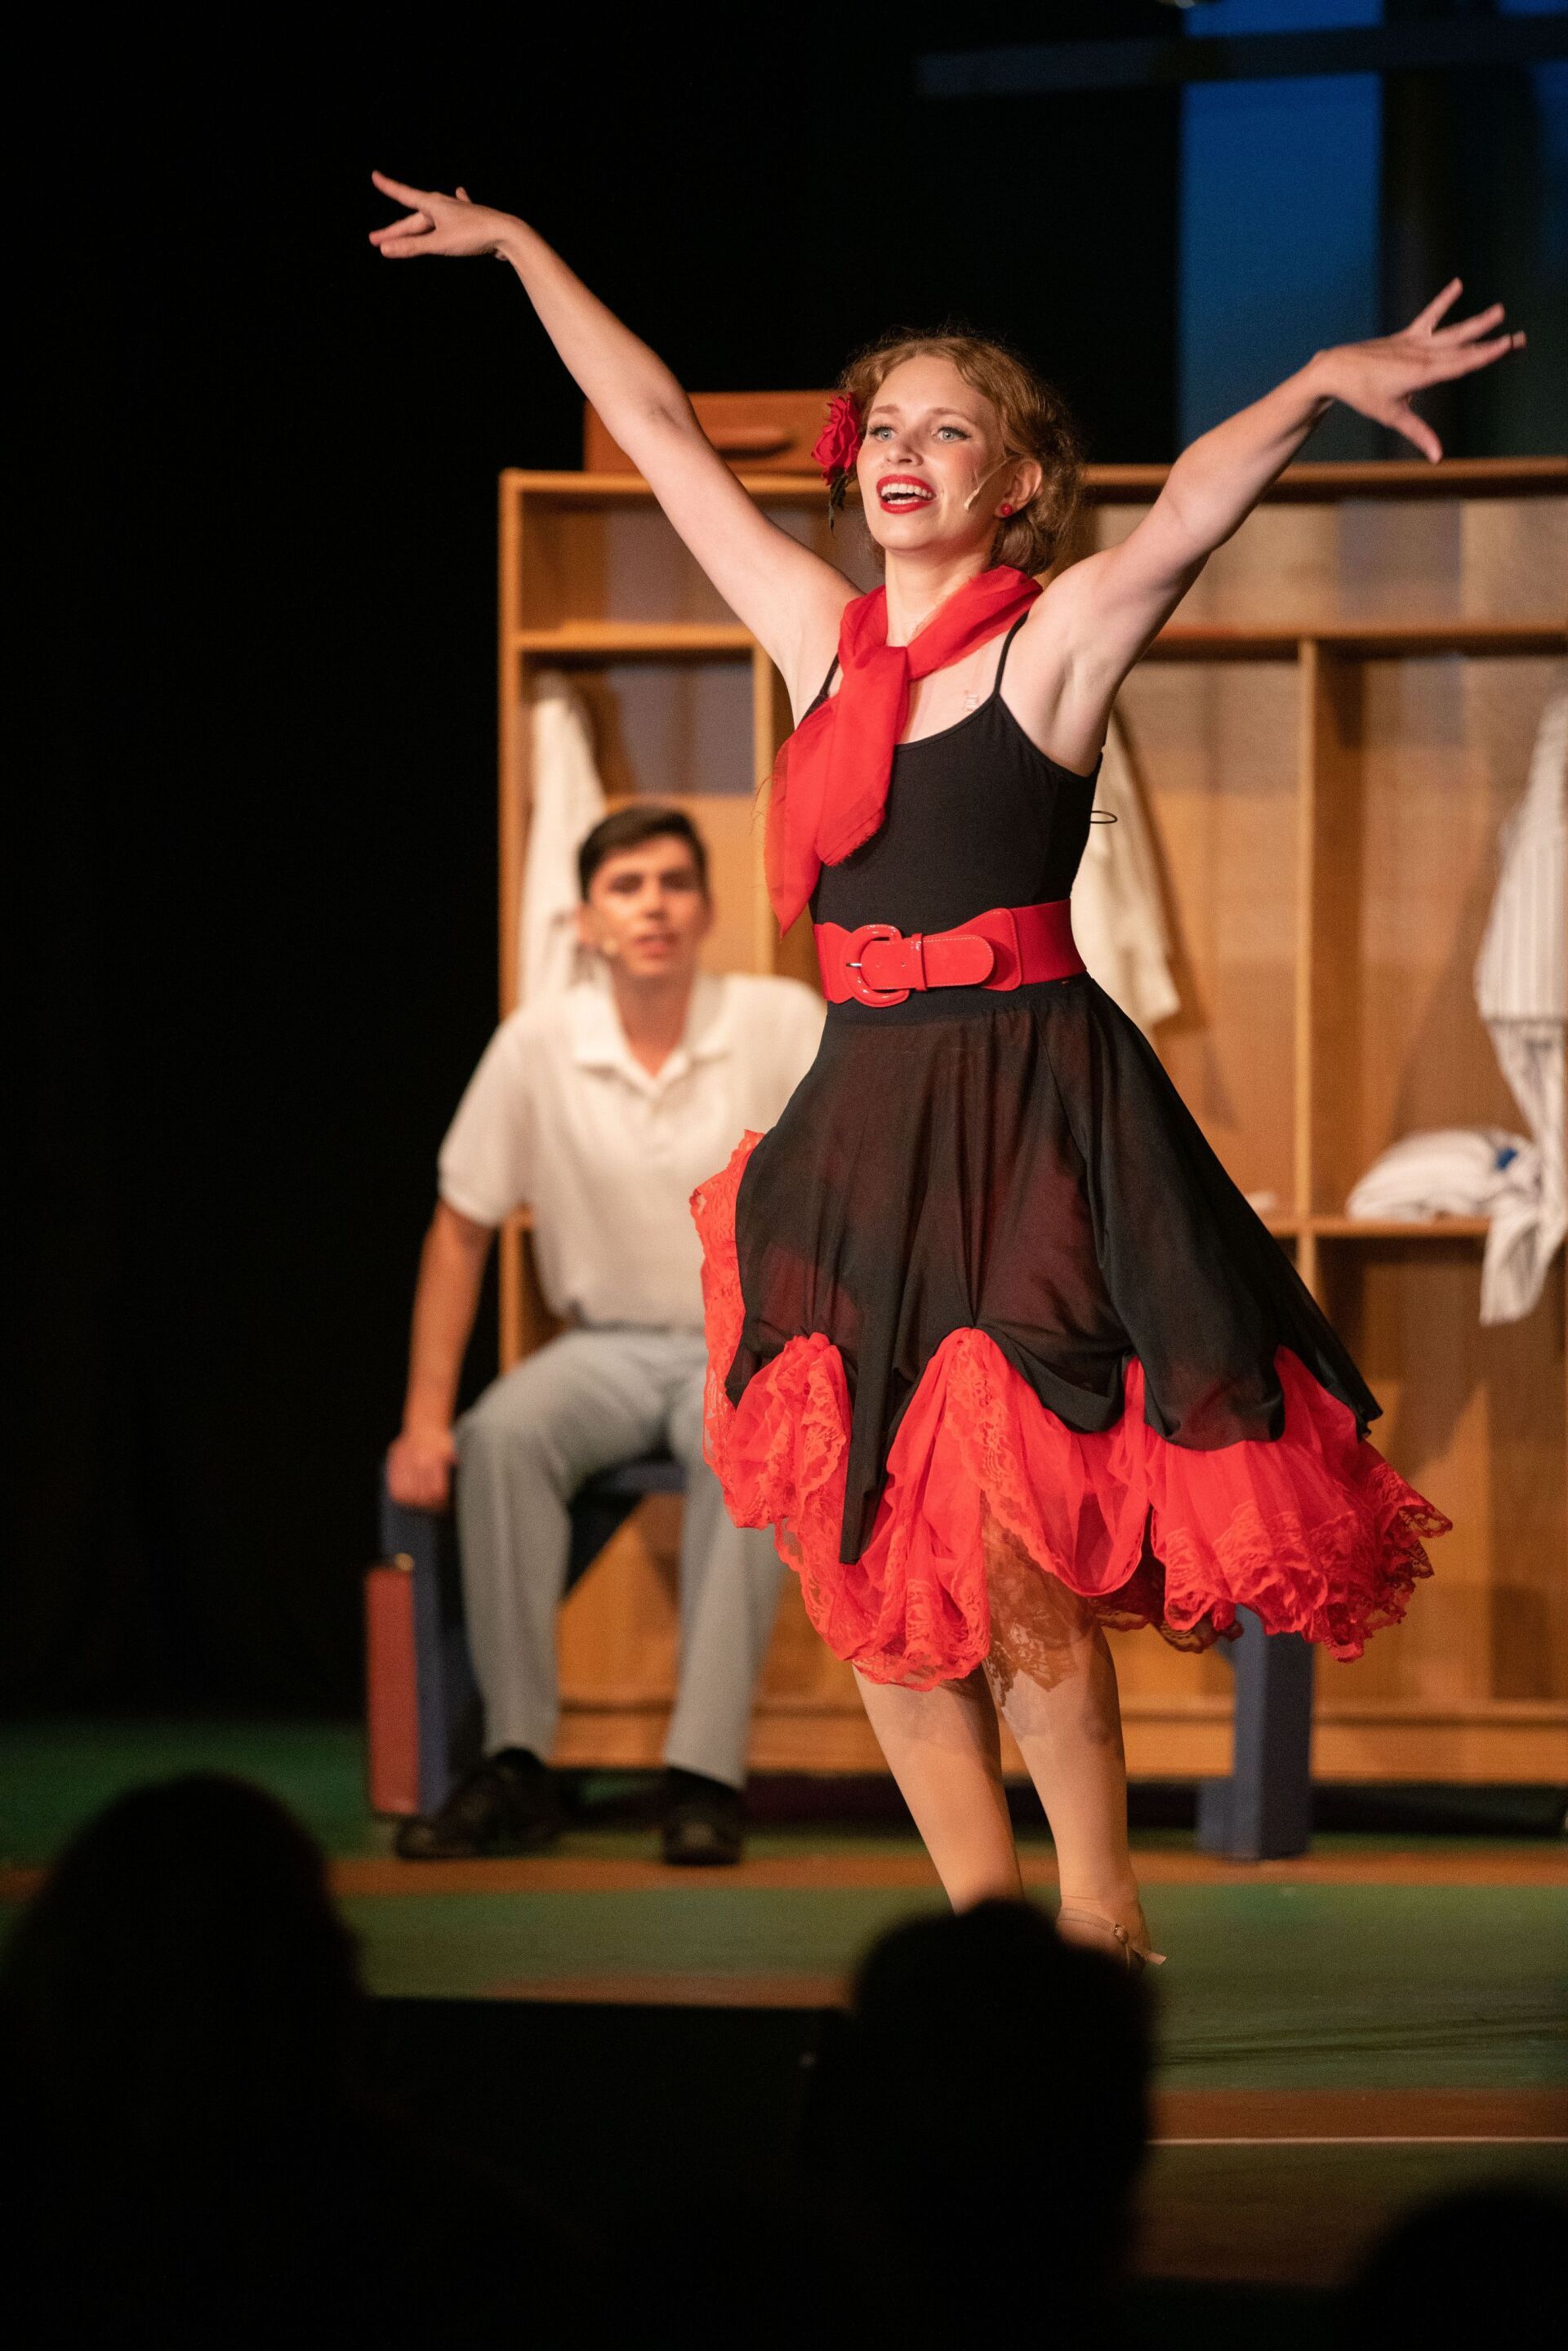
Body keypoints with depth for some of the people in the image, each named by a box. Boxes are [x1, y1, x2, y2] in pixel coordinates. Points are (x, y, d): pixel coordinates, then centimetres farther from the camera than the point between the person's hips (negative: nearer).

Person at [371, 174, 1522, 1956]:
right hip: (864, 1123, 6)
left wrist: (1321, 381, -41)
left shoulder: (1056, 641, -5)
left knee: (1006, 1560, -9)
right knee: (866, 1558, 5)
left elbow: (1189, 508, -24)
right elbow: (660, 433, 18)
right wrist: (517, 249, 25)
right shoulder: (821, 636, 10)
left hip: (1028, 1131, -6)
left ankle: (1101, 1929, 5)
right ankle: (988, 1937, 14)